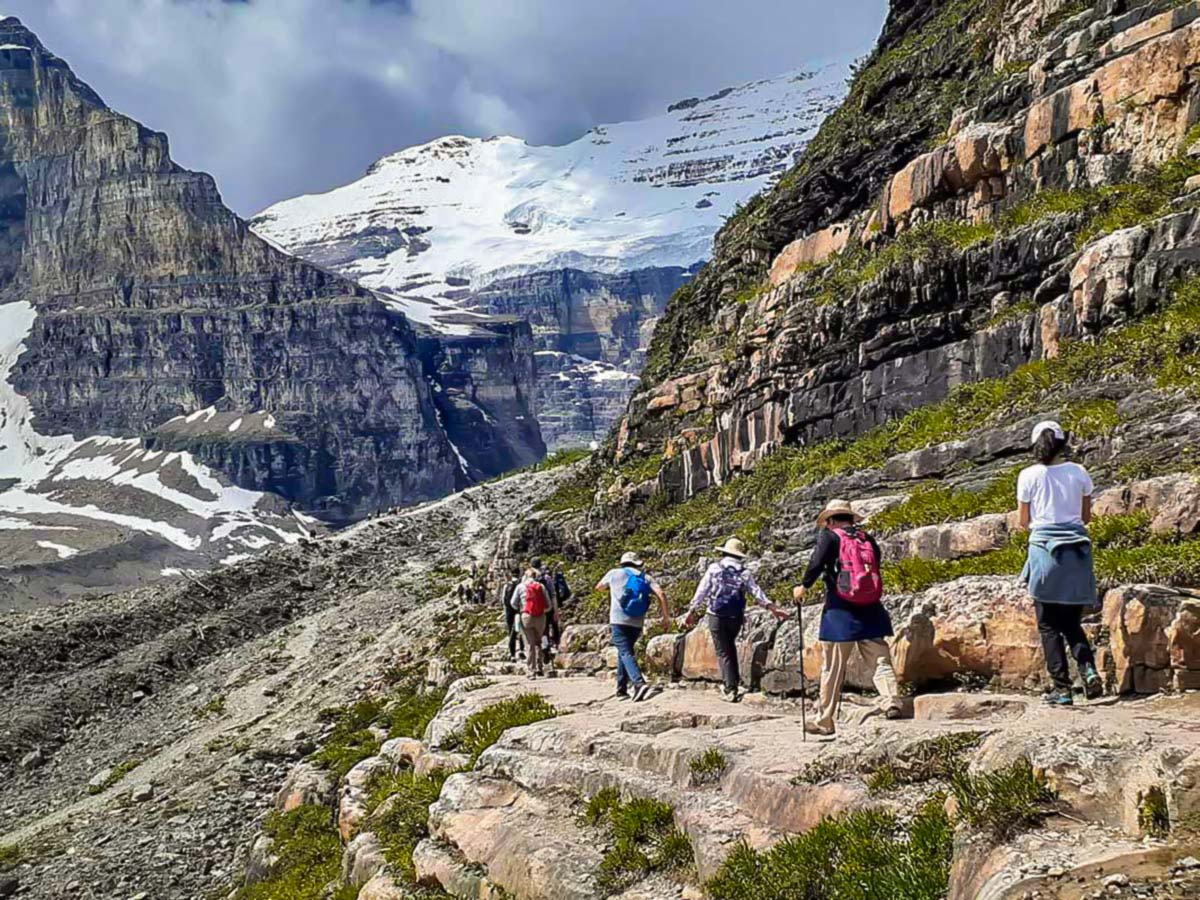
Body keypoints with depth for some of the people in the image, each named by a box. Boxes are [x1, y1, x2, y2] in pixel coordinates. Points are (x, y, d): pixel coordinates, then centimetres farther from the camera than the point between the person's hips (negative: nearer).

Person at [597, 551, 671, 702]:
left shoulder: (614, 573, 9)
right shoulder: (646, 577, 12)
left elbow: (599, 587, 26)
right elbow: (661, 595, -2)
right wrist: (666, 617, 2)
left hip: (619, 621, -4)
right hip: (637, 623, 4)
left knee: (625, 653, -11)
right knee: (625, 651, 20)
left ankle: (640, 684, -33)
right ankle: (621, 689, 23)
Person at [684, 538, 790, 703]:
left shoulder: (714, 568, -2)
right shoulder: (744, 572, 1)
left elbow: (701, 591, -2)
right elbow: (757, 592, -4)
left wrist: (692, 612, 3)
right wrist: (772, 607, -1)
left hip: (716, 616, -2)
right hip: (736, 617, 2)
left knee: (723, 652, 2)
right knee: (730, 646, 25)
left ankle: (731, 689, -4)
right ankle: (732, 680, 27)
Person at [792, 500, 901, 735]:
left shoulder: (830, 536, -2)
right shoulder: (867, 539, 11)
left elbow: (817, 563, -12)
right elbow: (876, 567, 11)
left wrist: (803, 586, 2)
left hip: (840, 611, -3)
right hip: (870, 610, 4)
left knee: (832, 669, 3)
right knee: (880, 661, 5)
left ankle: (825, 721, 9)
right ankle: (892, 702, -16)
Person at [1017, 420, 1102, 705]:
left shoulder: (1029, 476, -3)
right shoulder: (1079, 473, 4)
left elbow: (1023, 520, 3)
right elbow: (1086, 516, 12)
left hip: (1045, 549, -3)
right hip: (1077, 549, 3)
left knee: (1049, 624, 5)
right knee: (1072, 622, 14)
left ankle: (1062, 687, 2)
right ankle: (1088, 668, -9)